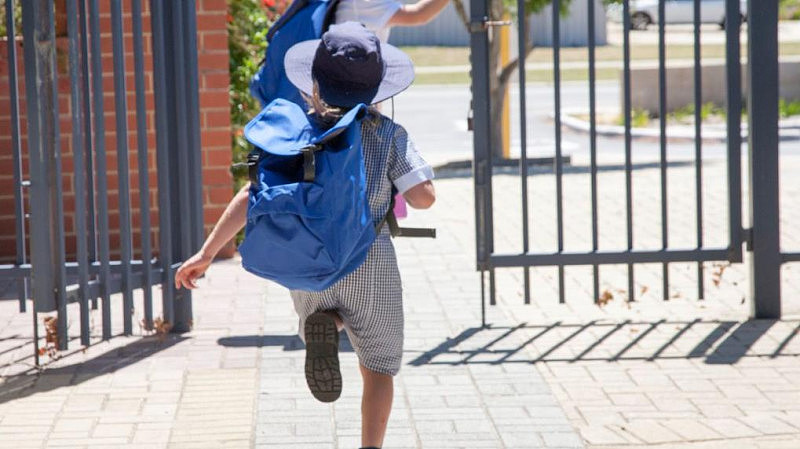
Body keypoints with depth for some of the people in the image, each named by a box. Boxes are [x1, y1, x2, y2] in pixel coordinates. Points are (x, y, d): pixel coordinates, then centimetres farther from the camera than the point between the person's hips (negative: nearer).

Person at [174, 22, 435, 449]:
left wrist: (206, 253, -4)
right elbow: (423, 197, -11)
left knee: (321, 307, 34)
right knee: (378, 367, 14)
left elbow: (253, 196, -7)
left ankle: (320, 325, -3)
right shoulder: (388, 134, -6)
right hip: (370, 262, -2)